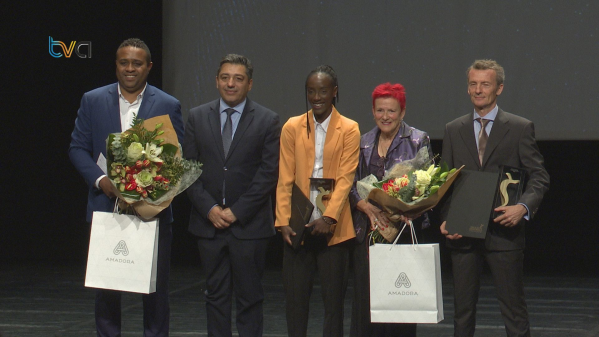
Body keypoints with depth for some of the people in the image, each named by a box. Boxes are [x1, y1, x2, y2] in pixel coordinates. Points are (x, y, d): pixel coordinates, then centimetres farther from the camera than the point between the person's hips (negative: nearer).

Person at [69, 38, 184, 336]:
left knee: (156, 286, 4)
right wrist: (100, 180, -11)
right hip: (106, 205, 1)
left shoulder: (168, 105, 3)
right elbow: (78, 148, 5)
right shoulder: (93, 101, 6)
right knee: (105, 286, 6)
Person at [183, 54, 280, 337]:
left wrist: (236, 212, -10)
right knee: (216, 296, 7)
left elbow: (269, 173, -5)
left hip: (249, 226, -2)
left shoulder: (267, 121, 0)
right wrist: (209, 208, -7)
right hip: (209, 223, 2)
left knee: (249, 297, 2)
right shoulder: (197, 117, 8)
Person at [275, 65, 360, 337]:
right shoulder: (292, 128, 8)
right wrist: (283, 221, -6)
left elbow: (345, 178, -6)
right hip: (298, 226, 2)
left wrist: (329, 217, -18)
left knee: (334, 298, 3)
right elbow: (285, 179, 4)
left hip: (333, 227, -1)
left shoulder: (349, 130, 3)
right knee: (295, 297, 3)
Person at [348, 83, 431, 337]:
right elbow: (351, 185, 10)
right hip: (369, 230, 3)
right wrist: (369, 208, -9)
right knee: (365, 296, -1)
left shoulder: (418, 140, 4)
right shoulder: (363, 143, 14)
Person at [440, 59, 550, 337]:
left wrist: (523, 207, -18)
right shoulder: (453, 130, 11)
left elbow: (539, 176, 0)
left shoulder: (520, 128, 2)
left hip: (503, 231, -3)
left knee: (514, 309, 0)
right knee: (463, 309, 8)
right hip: (462, 233, 3)